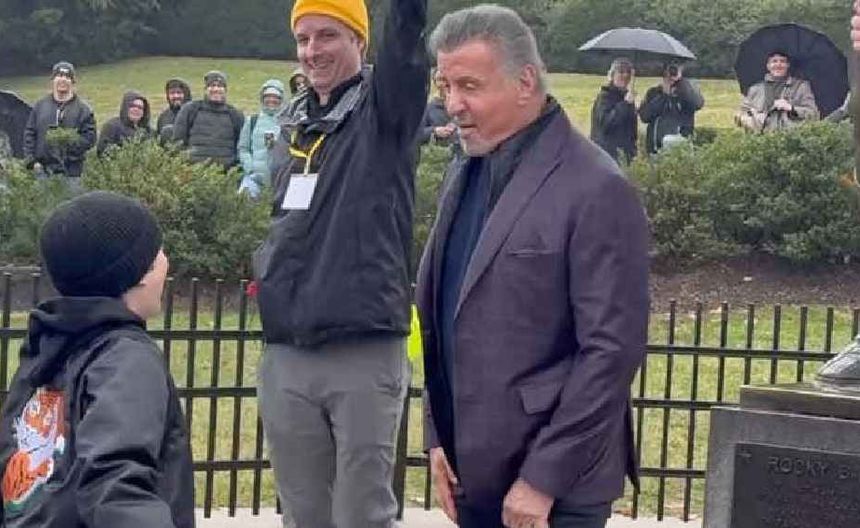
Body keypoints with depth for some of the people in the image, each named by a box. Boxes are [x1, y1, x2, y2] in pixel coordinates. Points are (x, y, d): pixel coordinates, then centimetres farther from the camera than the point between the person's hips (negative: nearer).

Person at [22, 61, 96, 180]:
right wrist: (31, 160, 0)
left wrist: (72, 143, -17)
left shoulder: (82, 108, 4)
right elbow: (29, 134, 10)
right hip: (43, 169, 2)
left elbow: (90, 136, -1)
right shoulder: (40, 105, 11)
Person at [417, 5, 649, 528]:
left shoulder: (597, 189, -14)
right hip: (472, 471, 7)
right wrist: (438, 438, 8)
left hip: (554, 484, -6)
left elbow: (613, 349, -16)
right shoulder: (466, 171, 9)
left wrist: (544, 478, -16)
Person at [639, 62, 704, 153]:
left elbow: (698, 104, -18)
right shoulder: (654, 92, 7)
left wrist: (681, 81, -15)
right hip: (657, 149, 1)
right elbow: (644, 116, -7)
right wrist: (663, 95, -8)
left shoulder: (689, 91, 5)